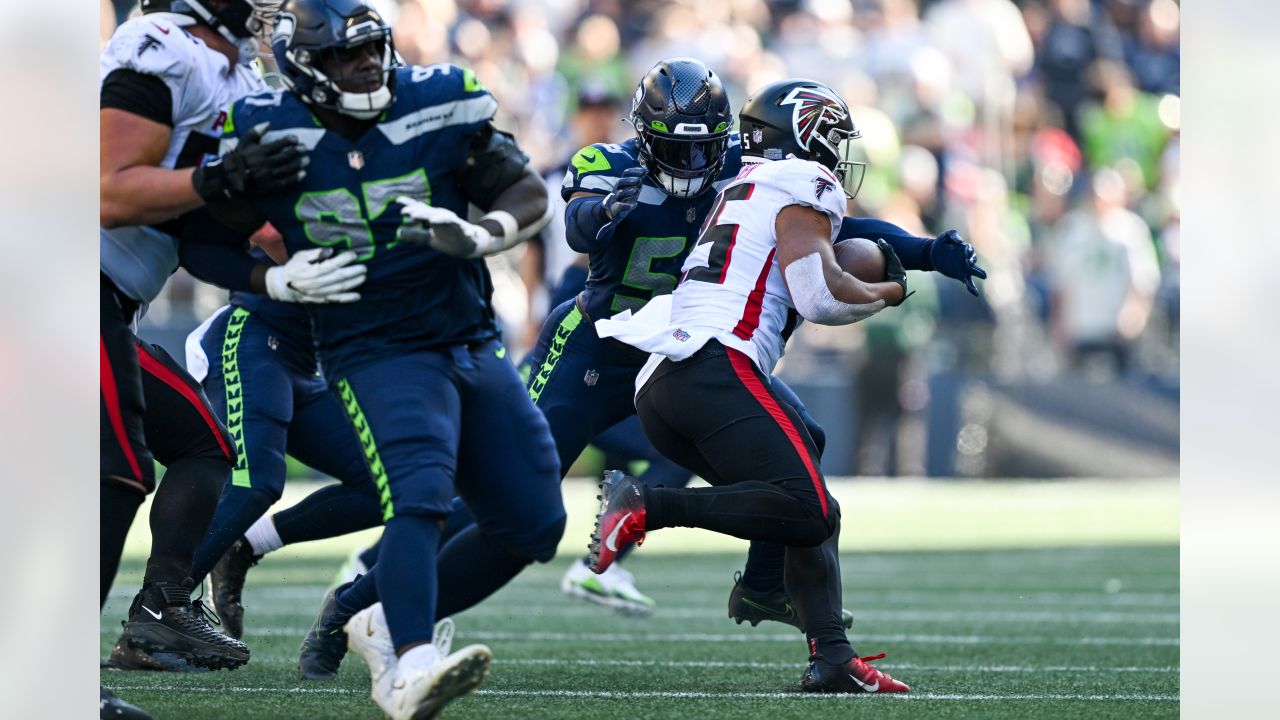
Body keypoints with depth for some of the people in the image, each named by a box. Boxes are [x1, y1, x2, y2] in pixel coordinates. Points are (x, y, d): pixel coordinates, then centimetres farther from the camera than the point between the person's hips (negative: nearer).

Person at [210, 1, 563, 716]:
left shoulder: (439, 107, -5)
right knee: (420, 496, -30)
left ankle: (374, 614, 16)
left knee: (533, 526, 4)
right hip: (377, 354, -5)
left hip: (474, 345, 5)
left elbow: (530, 194, 0)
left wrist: (477, 235, -20)